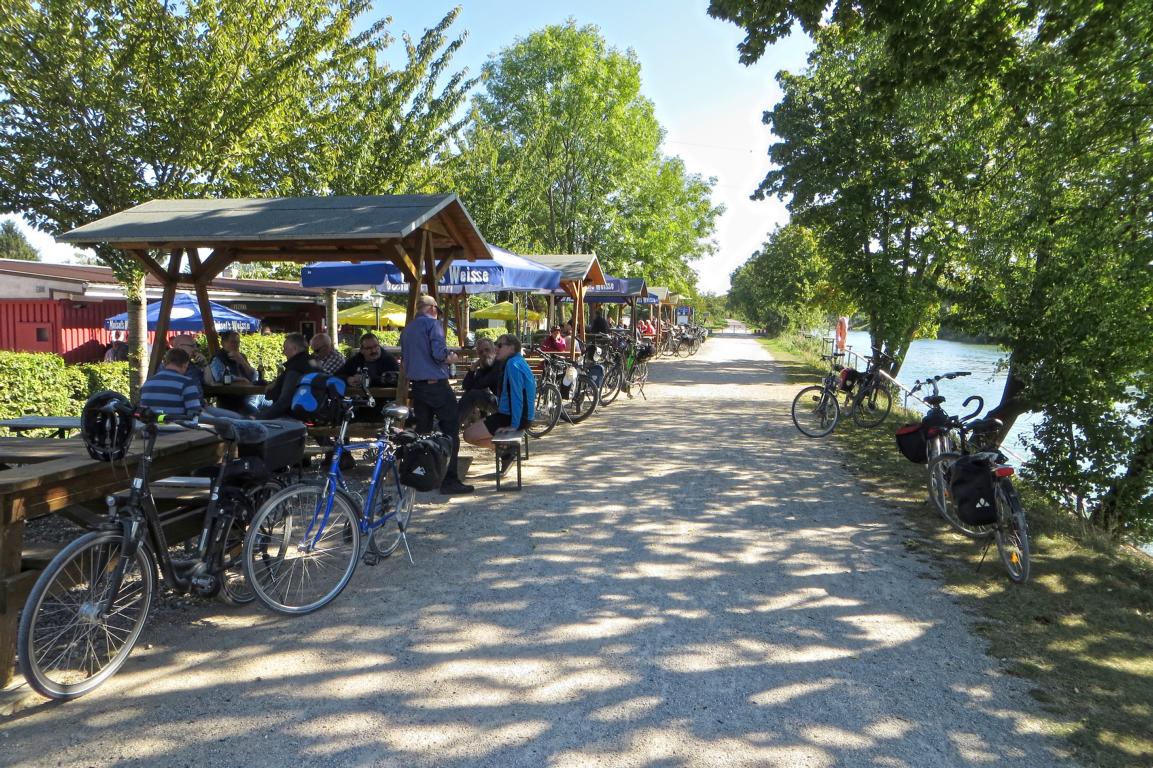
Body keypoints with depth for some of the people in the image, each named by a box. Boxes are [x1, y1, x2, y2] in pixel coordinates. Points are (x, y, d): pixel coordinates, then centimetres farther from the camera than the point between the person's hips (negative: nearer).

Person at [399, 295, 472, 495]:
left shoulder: (407, 329, 15)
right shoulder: (432, 323, -8)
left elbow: (404, 359, 20)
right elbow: (439, 353, -19)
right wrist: (452, 358, 0)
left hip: (416, 386, 8)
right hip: (436, 384, -8)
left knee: (423, 430, 14)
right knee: (450, 429, -4)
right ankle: (449, 479, -8)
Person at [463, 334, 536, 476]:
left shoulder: (513, 364, -17)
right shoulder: (519, 362, 13)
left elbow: (517, 396, -23)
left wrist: (514, 425, -23)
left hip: (512, 417, -10)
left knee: (469, 435, -12)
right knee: (472, 427, 23)